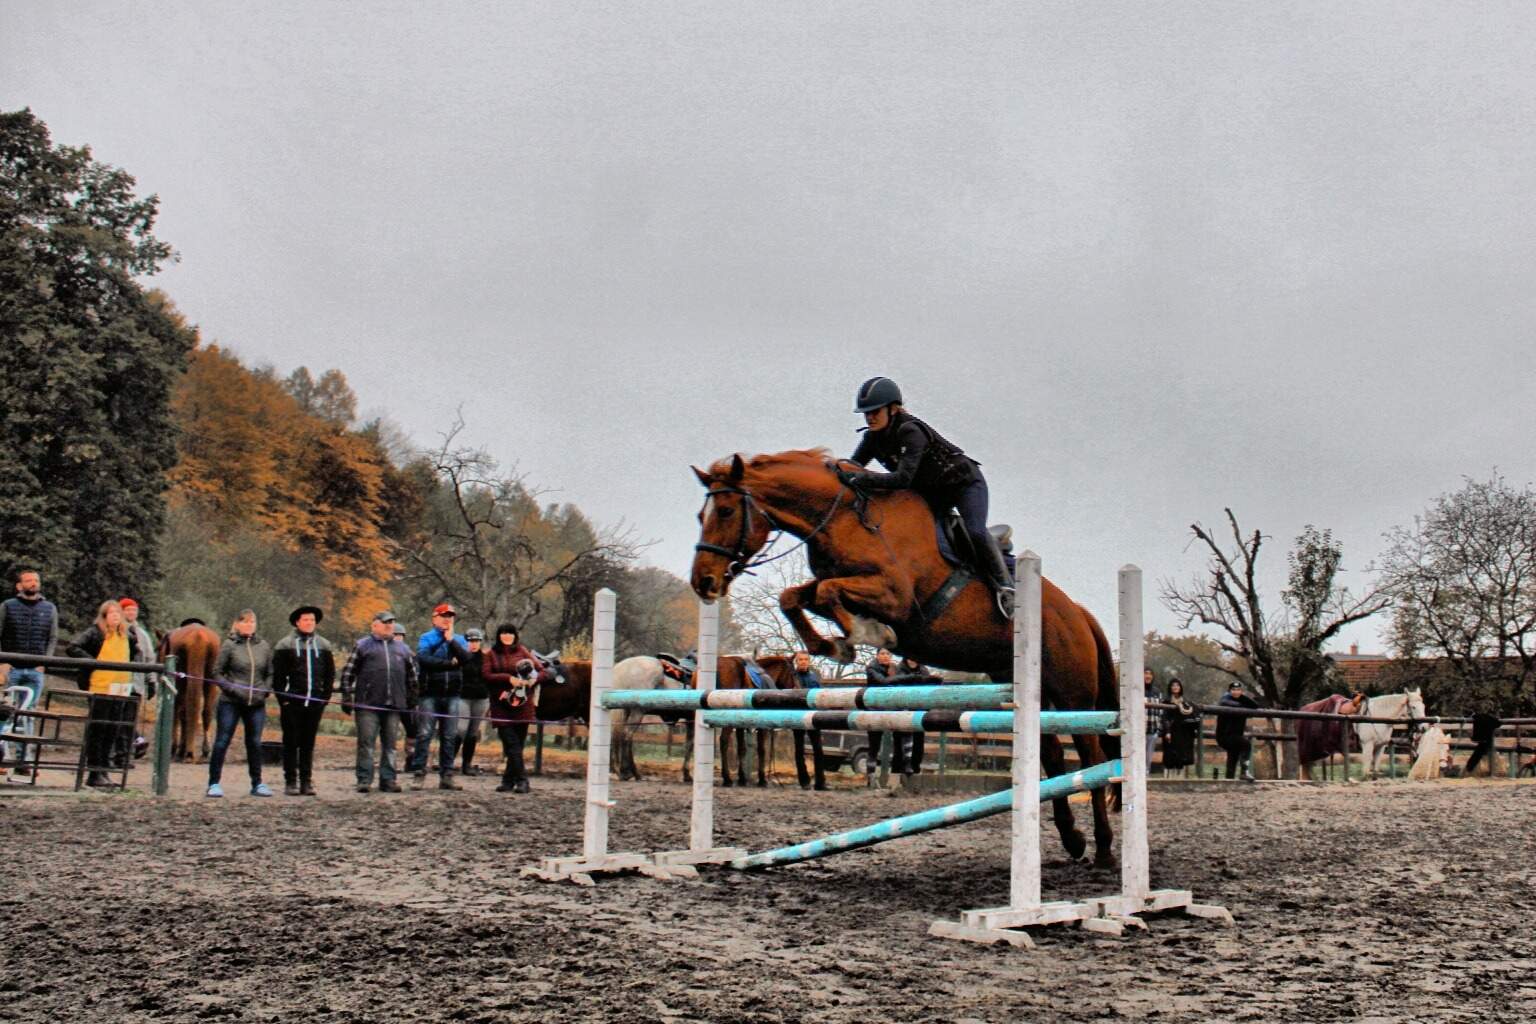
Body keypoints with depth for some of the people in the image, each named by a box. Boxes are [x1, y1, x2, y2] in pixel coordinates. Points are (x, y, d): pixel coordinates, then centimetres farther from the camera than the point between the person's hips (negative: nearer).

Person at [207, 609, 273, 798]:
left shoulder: (264, 646, 9)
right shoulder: (229, 645, -2)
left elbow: (270, 674, 14)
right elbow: (217, 673, -2)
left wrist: (264, 691, -2)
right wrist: (231, 688, -14)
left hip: (256, 704, 3)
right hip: (230, 703, -3)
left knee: (255, 743, 8)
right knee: (222, 742, -1)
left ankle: (257, 784, 17)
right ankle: (214, 783, 6)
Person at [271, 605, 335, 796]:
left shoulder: (324, 646, 11)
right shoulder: (285, 645, 1)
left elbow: (330, 674, 14)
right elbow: (277, 675, 0)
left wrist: (325, 697, 4)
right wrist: (282, 699, -6)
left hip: (315, 703, 3)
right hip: (292, 702, -3)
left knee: (308, 744, 7)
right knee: (291, 743, 2)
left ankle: (306, 782, 11)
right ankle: (290, 782, 6)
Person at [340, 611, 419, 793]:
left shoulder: (402, 649, 18)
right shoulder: (363, 646, 6)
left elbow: (412, 676, 22)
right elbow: (348, 673, 3)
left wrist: (412, 701, 18)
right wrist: (346, 697, -3)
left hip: (394, 705, 4)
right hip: (368, 703, -4)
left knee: (390, 744, 6)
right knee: (366, 743, -4)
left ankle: (388, 780, 11)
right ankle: (364, 780, 0)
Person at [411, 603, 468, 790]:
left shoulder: (459, 640, 14)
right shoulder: (426, 638, 4)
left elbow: (466, 657, -5)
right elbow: (423, 659, -15)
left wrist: (451, 640, -9)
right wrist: (450, 663, -11)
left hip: (452, 695, 3)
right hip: (430, 693, -3)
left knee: (450, 736, 4)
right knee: (424, 734, -6)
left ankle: (446, 776, 8)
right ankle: (419, 774, -4)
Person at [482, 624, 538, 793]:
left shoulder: (522, 651, 10)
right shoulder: (490, 654, 9)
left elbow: (539, 670, 9)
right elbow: (485, 675, -3)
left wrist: (532, 680, -12)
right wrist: (508, 678, -14)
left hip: (522, 705, 1)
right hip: (501, 705, -1)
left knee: (518, 743, 1)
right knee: (511, 744, -8)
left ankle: (509, 780, 8)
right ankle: (521, 780, -9)